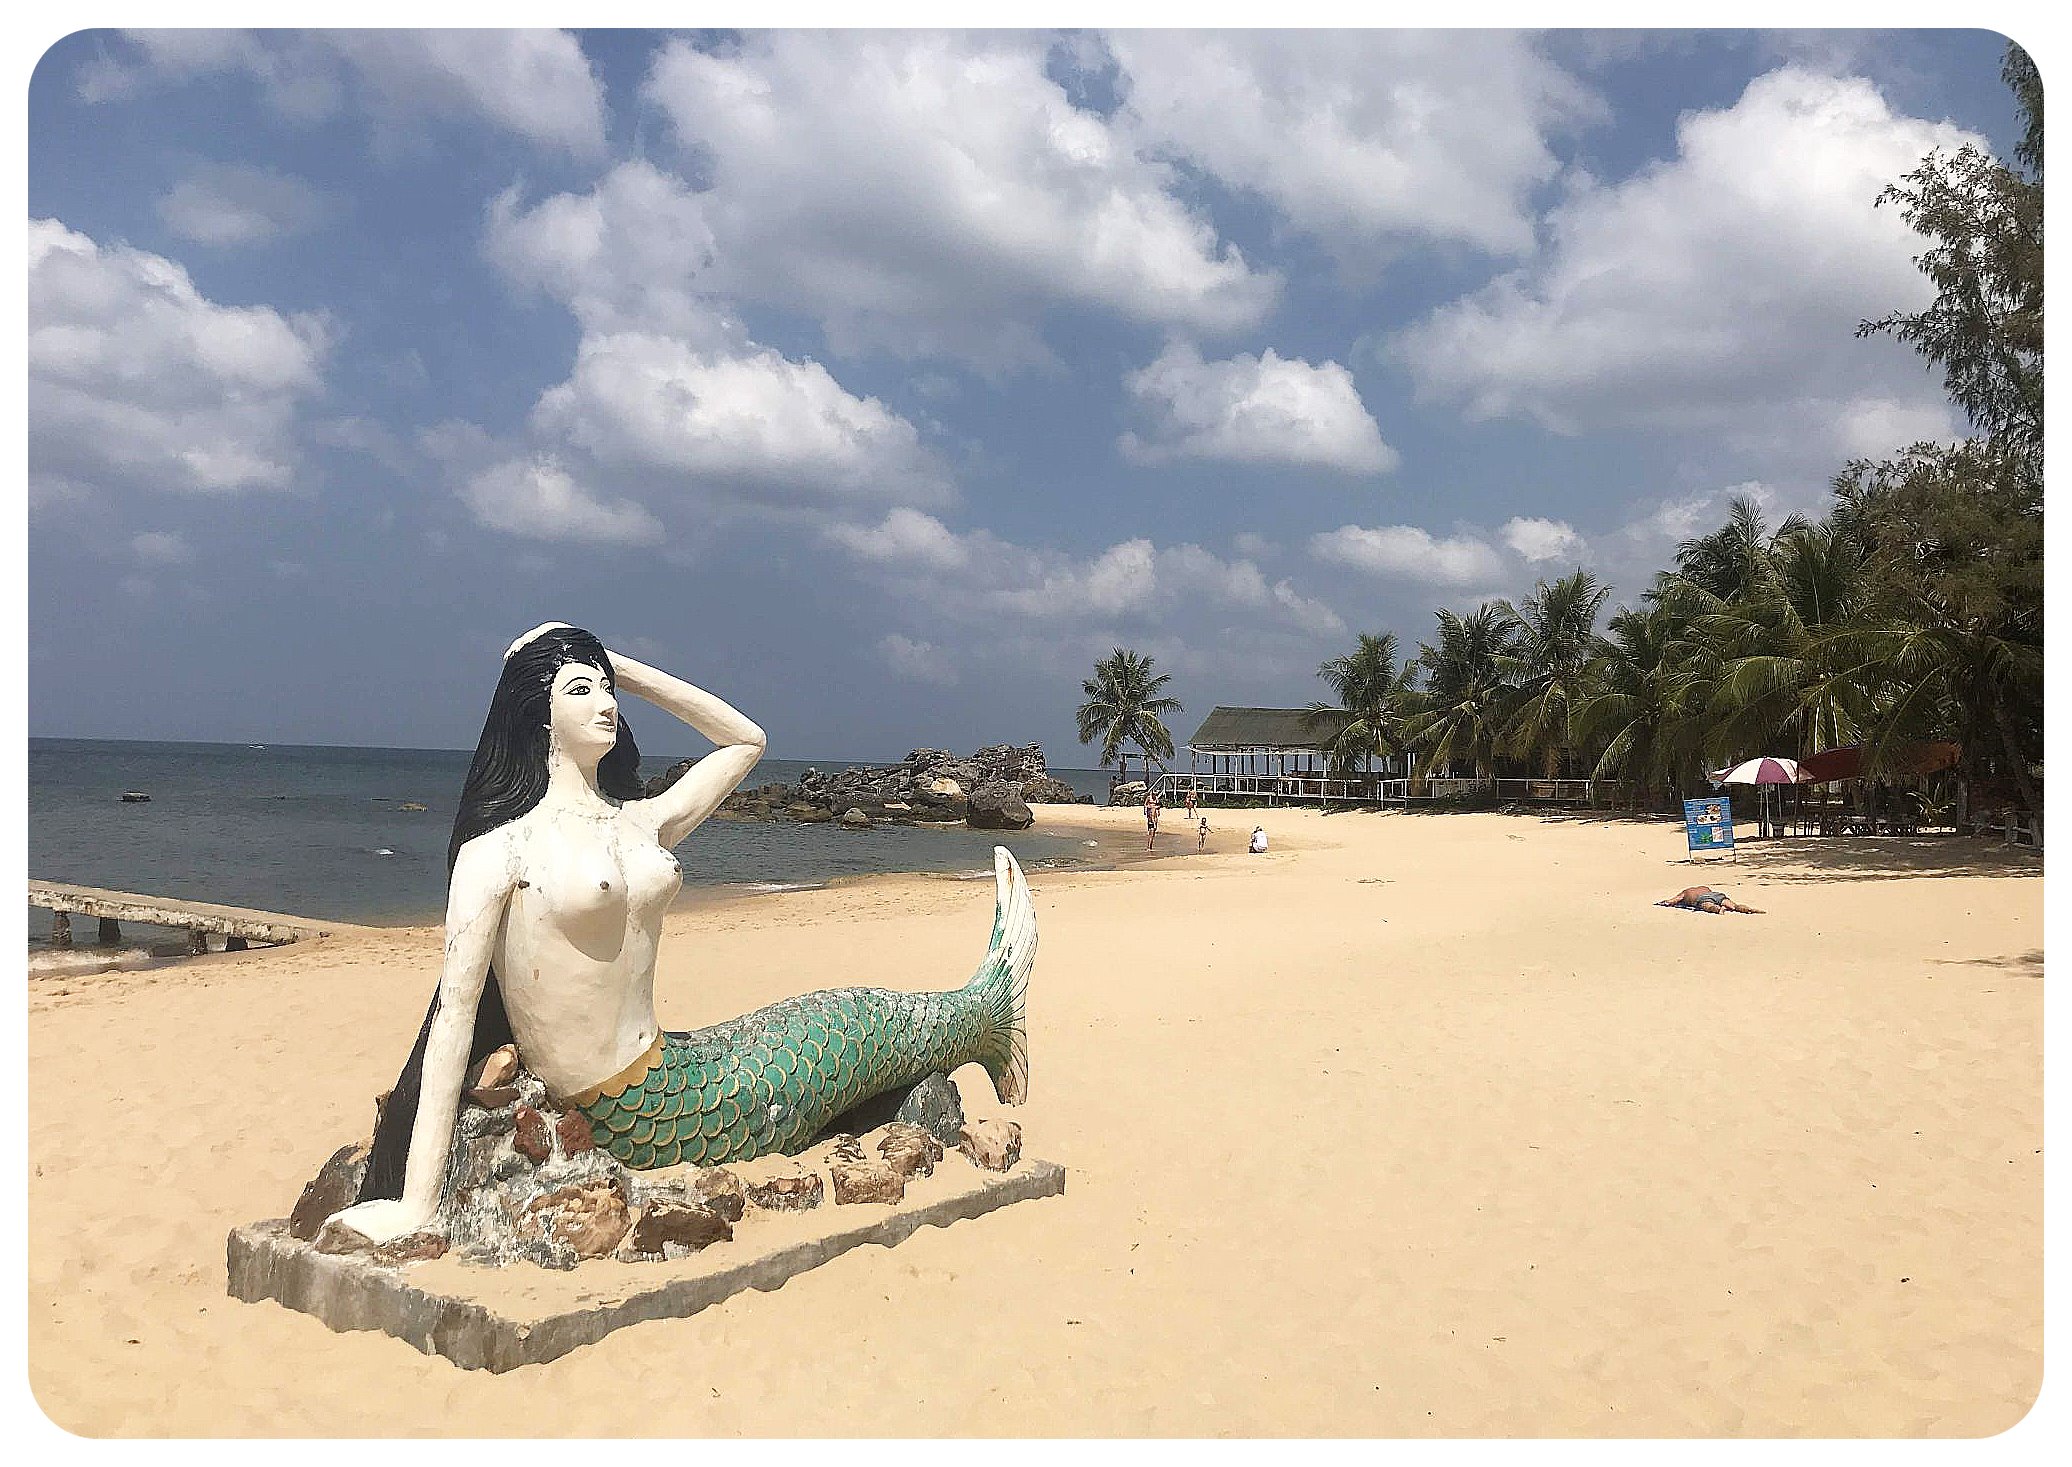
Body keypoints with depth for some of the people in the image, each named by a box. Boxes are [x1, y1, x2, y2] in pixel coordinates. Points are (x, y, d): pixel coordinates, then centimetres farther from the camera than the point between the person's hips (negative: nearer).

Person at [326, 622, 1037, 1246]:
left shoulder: (640, 823, 8)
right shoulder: (499, 846, -11)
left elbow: (745, 739, 20)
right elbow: (454, 1016, -14)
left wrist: (622, 667, 12)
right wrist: (416, 1204, -18)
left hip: (673, 1065, 6)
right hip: (633, 1115, -6)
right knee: (866, 1021, 9)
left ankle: (984, 1016, 48)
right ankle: (986, 1005, 41)